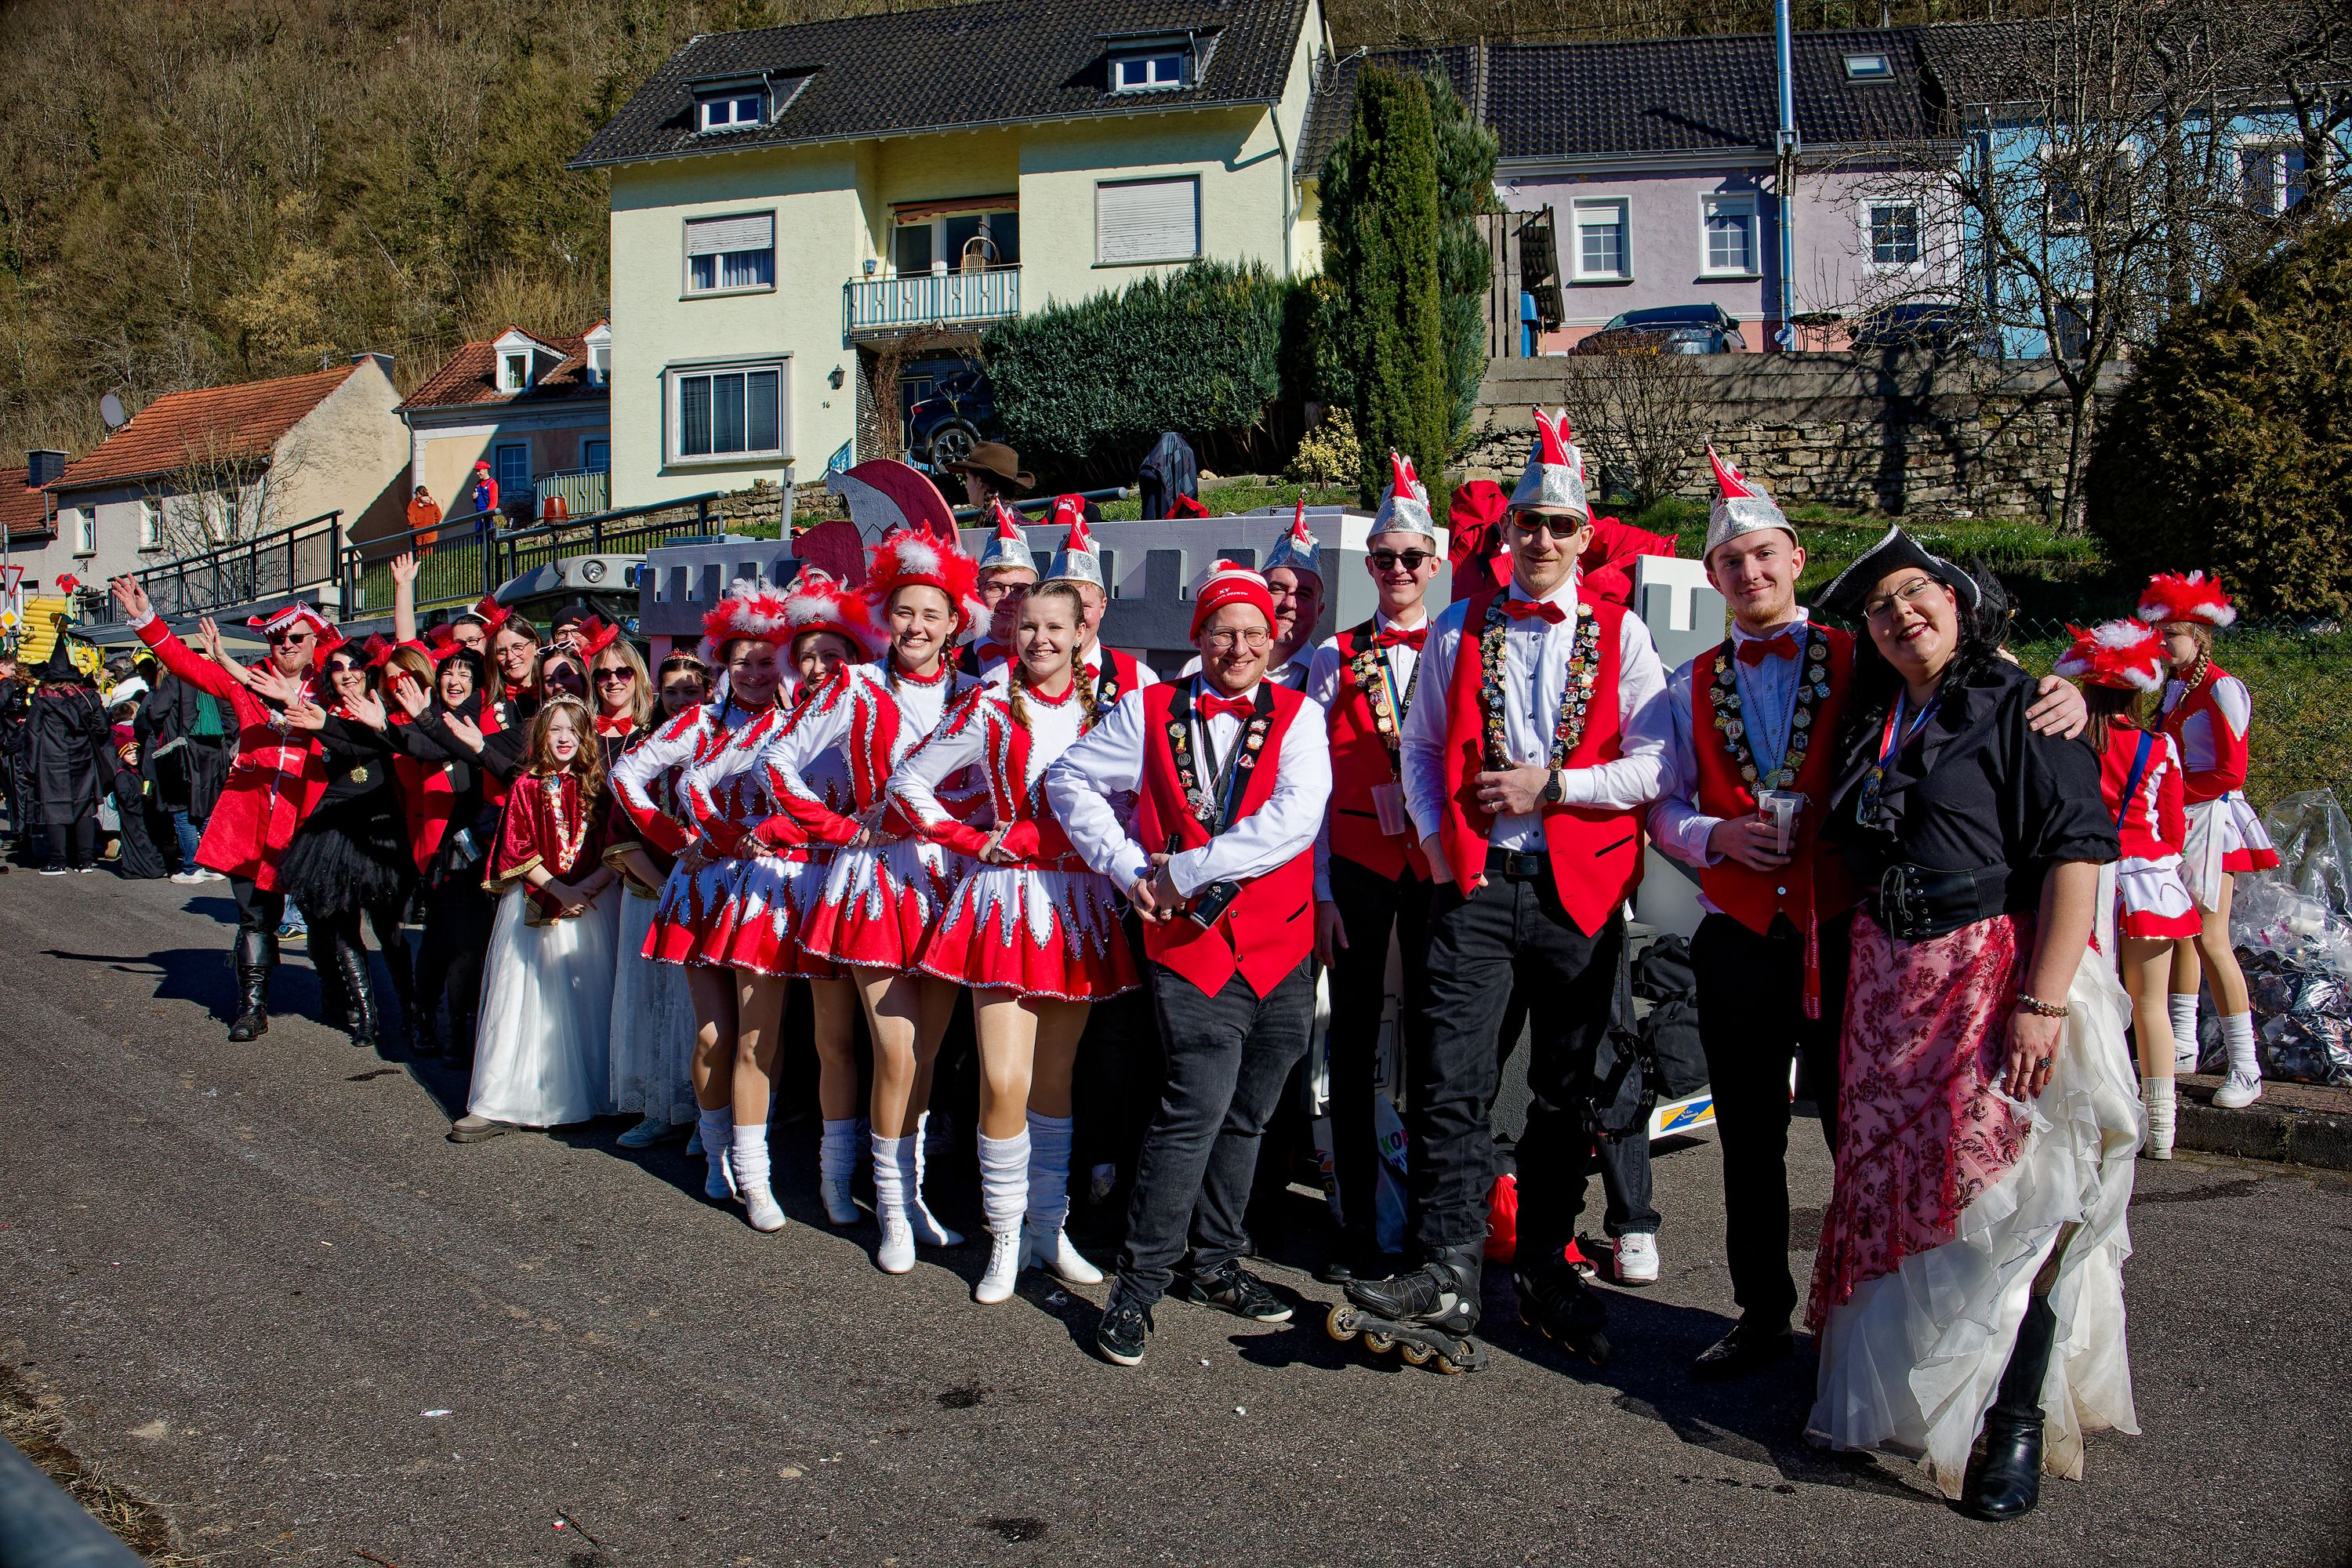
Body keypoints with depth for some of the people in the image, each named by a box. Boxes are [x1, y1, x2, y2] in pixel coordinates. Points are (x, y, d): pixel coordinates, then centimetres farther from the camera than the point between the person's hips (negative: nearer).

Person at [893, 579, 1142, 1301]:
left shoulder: (1101, 709, 8)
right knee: (1005, 1083, -9)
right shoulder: (991, 707, 0)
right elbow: (908, 782, 3)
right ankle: (1007, 1239, 5)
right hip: (1008, 899, -3)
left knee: (1054, 1077, 10)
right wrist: (973, 840, -2)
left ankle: (1048, 1228, 21)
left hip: (1081, 904, 3)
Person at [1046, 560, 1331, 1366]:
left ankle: (1213, 1261, 29)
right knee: (1199, 1106, -12)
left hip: (1281, 944, 2)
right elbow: (1069, 779, 11)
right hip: (1191, 940, -2)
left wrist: (1187, 870, -14)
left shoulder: (1298, 716, 2)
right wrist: (1130, 870, -1)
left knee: (1246, 1115, 12)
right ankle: (1139, 1282, 0)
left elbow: (1296, 817, -12)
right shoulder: (1151, 711, 5)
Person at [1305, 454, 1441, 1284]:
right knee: (1355, 1036, 3)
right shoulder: (1338, 657, 6)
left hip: (1439, 863, 0)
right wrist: (1319, 890, -2)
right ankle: (1357, 1223, 11)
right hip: (1356, 863, 0)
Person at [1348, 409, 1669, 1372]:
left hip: (1579, 892, 0)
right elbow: (1420, 748, 12)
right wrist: (1439, 848, 0)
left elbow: (1655, 767, -1)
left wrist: (1553, 784, -11)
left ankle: (1542, 1266, 25)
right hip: (1477, 884, 0)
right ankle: (1447, 1284, -4)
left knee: (1571, 1091, 9)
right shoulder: (1460, 628, 9)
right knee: (1448, 1081, -9)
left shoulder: (1620, 634, 4)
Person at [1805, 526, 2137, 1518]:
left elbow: (2077, 853, -13)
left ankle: (2017, 1424, 4)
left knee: (2001, 1193, -7)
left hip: (1995, 974, -6)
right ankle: (1895, 1393, 22)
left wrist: (2043, 1000, -20)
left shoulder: (2021, 707, -5)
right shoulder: (1871, 723, 14)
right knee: (1890, 1186, 7)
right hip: (1885, 983, 6)